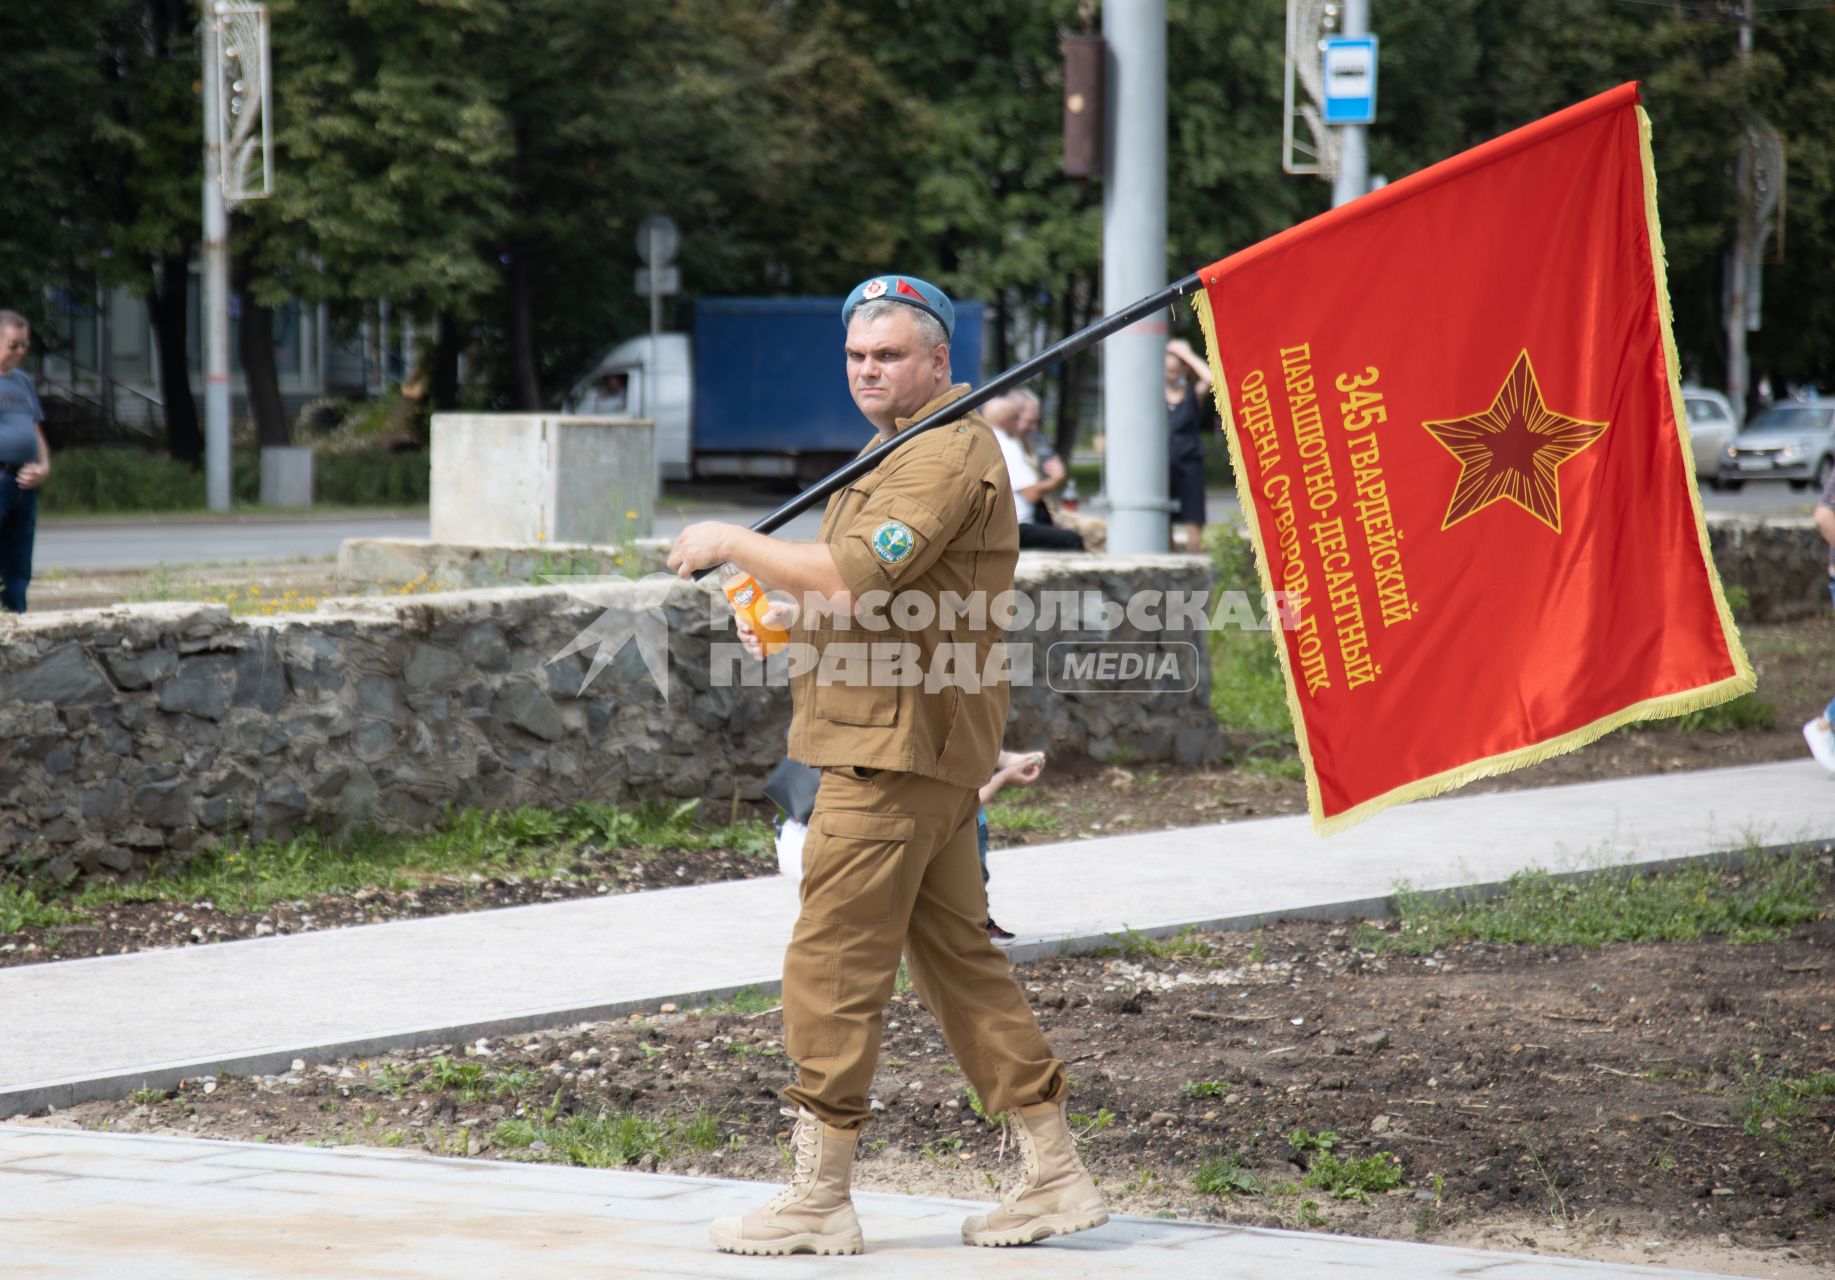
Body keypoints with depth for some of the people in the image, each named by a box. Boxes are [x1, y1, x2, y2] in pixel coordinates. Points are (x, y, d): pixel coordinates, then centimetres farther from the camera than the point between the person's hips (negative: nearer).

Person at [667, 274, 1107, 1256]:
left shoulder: (948, 455, -14)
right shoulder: (903, 452, 22)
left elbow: (857, 577, -25)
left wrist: (731, 543, -15)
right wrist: (784, 620, 12)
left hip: (898, 748, -11)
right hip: (900, 744, 11)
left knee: (832, 964, -7)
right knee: (957, 956, 12)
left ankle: (818, 1200, -3)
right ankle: (1054, 1176, 14)